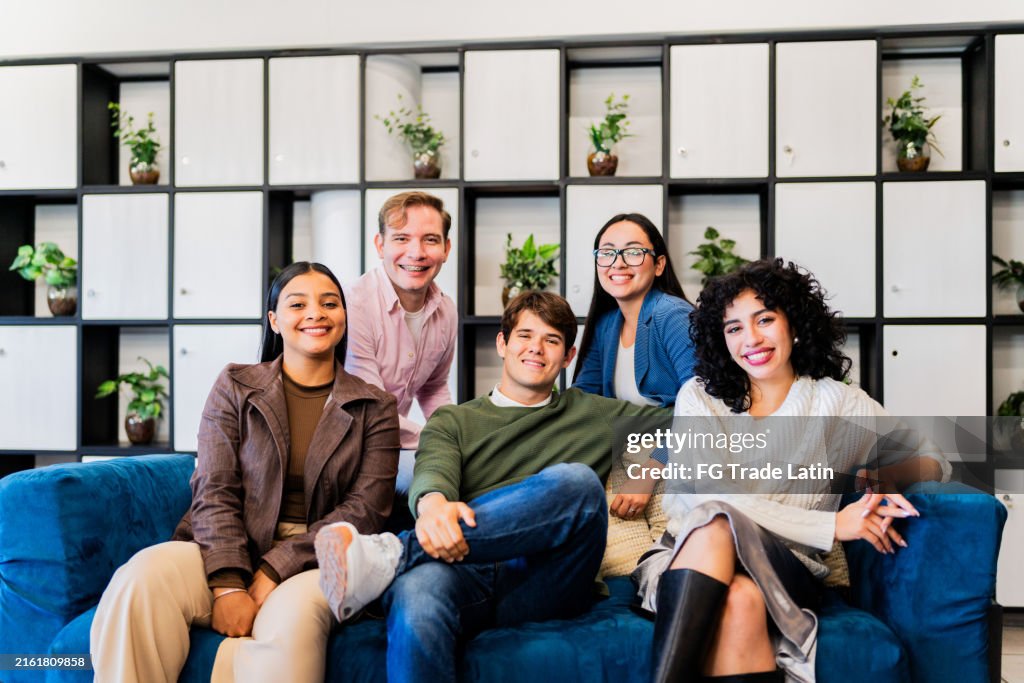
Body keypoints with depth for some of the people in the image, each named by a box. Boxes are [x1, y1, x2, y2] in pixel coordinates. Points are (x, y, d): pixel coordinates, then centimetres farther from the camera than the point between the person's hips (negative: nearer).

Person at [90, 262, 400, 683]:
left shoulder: (375, 408, 8)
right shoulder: (234, 387, 10)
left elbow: (365, 510, -2)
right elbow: (214, 491, -1)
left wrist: (275, 569, -14)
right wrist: (228, 584, -17)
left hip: (319, 560, -1)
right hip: (233, 551, 1)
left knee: (293, 613, -37)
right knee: (140, 580, -30)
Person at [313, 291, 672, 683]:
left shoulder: (591, 414, 25)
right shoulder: (452, 421, 22)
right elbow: (433, 472, 0)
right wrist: (433, 503, -25)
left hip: (543, 584, 2)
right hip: (466, 578, -1)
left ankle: (391, 554, -33)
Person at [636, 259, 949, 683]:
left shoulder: (838, 401, 11)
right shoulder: (698, 397, 9)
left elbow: (934, 464, 11)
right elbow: (708, 498, -5)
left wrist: (888, 469, -15)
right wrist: (832, 525, -13)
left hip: (784, 568, 0)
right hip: (686, 559, 0)